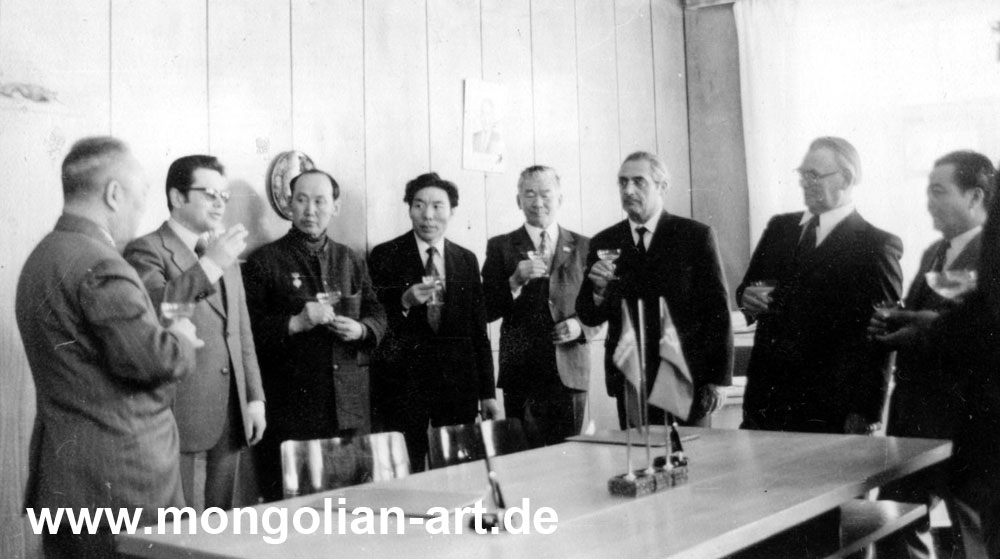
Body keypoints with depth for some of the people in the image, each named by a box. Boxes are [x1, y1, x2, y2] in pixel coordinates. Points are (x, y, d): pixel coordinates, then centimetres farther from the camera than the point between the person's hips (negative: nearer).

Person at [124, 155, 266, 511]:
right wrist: (210, 264, -24)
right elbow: (153, 310, -24)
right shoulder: (146, 251, -5)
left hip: (230, 415, 7)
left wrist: (254, 398, 14)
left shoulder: (225, 255, 19)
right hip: (179, 415, -7)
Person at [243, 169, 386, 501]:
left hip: (351, 408, 4)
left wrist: (361, 329, -4)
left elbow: (378, 315, 17)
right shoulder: (264, 262, 0)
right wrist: (295, 323, -19)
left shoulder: (351, 261, 15)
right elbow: (249, 328, -6)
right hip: (291, 409, -4)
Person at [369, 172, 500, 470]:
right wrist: (404, 302, -20)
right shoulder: (385, 256, 1)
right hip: (403, 382, -2)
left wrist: (488, 393, 9)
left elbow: (479, 331, 12)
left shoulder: (467, 260, 11)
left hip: (458, 383, 3)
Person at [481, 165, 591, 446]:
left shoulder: (583, 247, 10)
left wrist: (581, 325, -5)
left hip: (569, 370, 1)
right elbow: (487, 312, 1)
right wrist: (515, 281, -14)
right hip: (521, 370, -1)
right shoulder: (500, 247, 6)